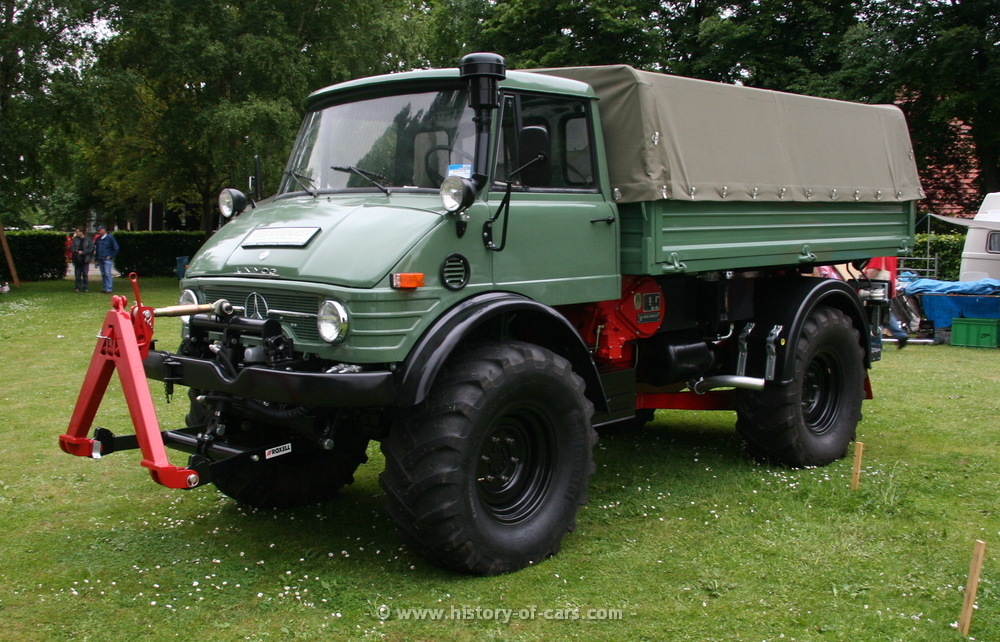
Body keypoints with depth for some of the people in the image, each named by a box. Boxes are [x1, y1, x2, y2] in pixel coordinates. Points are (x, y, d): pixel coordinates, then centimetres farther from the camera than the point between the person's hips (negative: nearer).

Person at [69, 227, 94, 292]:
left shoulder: (88, 239, -1)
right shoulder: (75, 239, 7)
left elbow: (91, 249, -5)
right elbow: (72, 248, 4)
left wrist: (83, 252, -15)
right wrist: (76, 251, -16)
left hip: (85, 259, -3)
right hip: (77, 259, 3)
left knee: (85, 274, -2)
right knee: (77, 274, 5)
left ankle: (86, 287, 4)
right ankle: (78, 287, 13)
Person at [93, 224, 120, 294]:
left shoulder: (110, 238, -5)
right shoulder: (98, 238, 11)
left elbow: (116, 248, -5)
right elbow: (95, 247, 25)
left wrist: (111, 256, -7)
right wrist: (96, 255, 14)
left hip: (107, 259, -6)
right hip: (100, 259, 6)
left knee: (107, 274, -11)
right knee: (103, 274, 9)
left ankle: (108, 289, -11)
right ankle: (105, 288, 15)